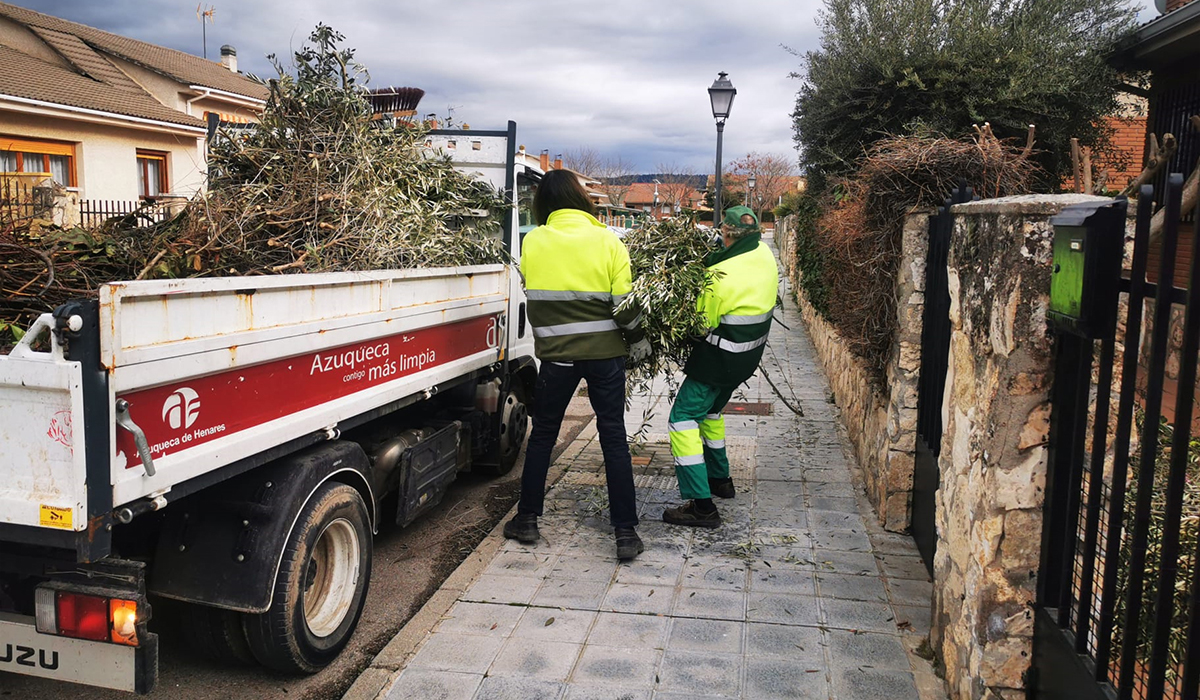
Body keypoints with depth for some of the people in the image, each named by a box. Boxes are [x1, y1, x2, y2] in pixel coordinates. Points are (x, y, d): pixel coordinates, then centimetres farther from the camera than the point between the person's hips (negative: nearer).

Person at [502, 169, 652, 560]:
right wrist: (637, 339, 6)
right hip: (605, 352, 0)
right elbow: (623, 301, -8)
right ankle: (626, 532, 8)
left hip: (556, 353, 1)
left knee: (542, 435, 16)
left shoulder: (532, 242, -4)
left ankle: (527, 520, 23)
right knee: (614, 438, 6)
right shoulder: (607, 241, -7)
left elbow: (534, 293, 4)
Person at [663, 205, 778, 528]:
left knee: (684, 417, -6)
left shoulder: (721, 276, -25)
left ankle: (702, 505, -12)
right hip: (749, 356, 9)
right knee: (710, 411, 28)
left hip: (719, 359, -9)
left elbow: (703, 322, -18)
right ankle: (720, 479, 40)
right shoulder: (765, 254, -1)